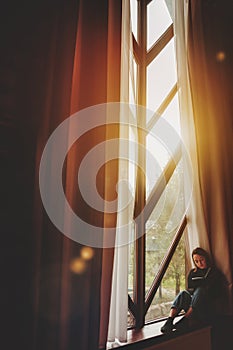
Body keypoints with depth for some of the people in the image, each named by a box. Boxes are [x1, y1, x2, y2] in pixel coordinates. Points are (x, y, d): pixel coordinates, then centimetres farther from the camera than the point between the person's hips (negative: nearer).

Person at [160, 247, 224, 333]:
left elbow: (214, 292, -1)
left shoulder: (215, 272, 8)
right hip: (191, 305, 3)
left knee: (199, 290, -33)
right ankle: (169, 321, -45)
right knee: (183, 293, -29)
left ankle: (184, 321, -47)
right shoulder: (192, 273, 21)